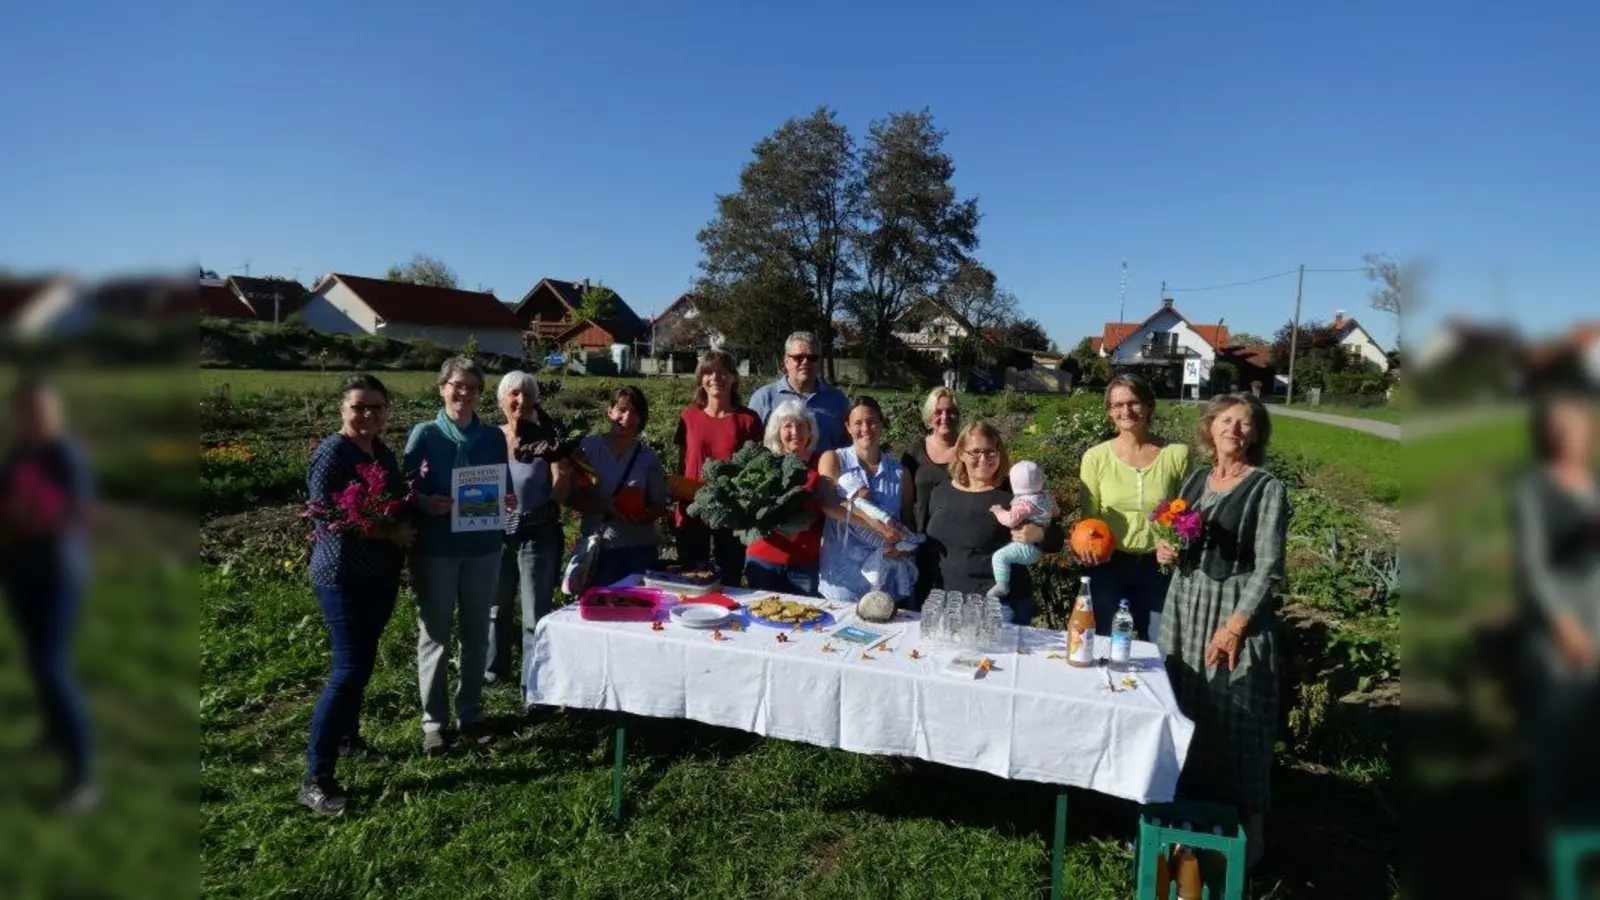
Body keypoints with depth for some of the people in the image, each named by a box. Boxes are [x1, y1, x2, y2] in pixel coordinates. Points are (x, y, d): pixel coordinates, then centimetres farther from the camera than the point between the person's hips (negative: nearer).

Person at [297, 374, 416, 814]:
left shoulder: (383, 452, 9)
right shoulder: (332, 453, -15)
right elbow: (328, 518, -22)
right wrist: (390, 534, -18)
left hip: (381, 574, 8)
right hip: (344, 576, -8)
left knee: (362, 663, 18)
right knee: (349, 671, -9)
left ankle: (348, 737, 37)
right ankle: (315, 780, -2)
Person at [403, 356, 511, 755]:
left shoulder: (494, 437, 4)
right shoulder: (425, 434, -4)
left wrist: (507, 501, -10)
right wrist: (424, 502, -23)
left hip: (483, 547, 3)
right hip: (436, 549, -3)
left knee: (476, 634, 11)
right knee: (434, 635, 5)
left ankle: (471, 713, 25)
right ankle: (434, 721, 17)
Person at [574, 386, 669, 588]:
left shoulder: (648, 457, 1)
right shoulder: (589, 447, -1)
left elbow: (659, 505, 4)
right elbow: (574, 496, -2)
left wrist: (643, 515, -17)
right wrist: (605, 507, -18)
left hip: (640, 549, 1)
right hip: (598, 547, -1)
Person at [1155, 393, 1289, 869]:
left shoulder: (1267, 489, -7)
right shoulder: (1195, 479, 9)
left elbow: (1268, 566, -12)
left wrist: (1236, 623, -19)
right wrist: (1166, 550, -4)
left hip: (1238, 610, -5)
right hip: (1185, 604, 5)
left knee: (1237, 714, -1)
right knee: (1184, 708, 10)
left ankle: (1250, 827, 14)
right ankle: (1189, 807, 27)